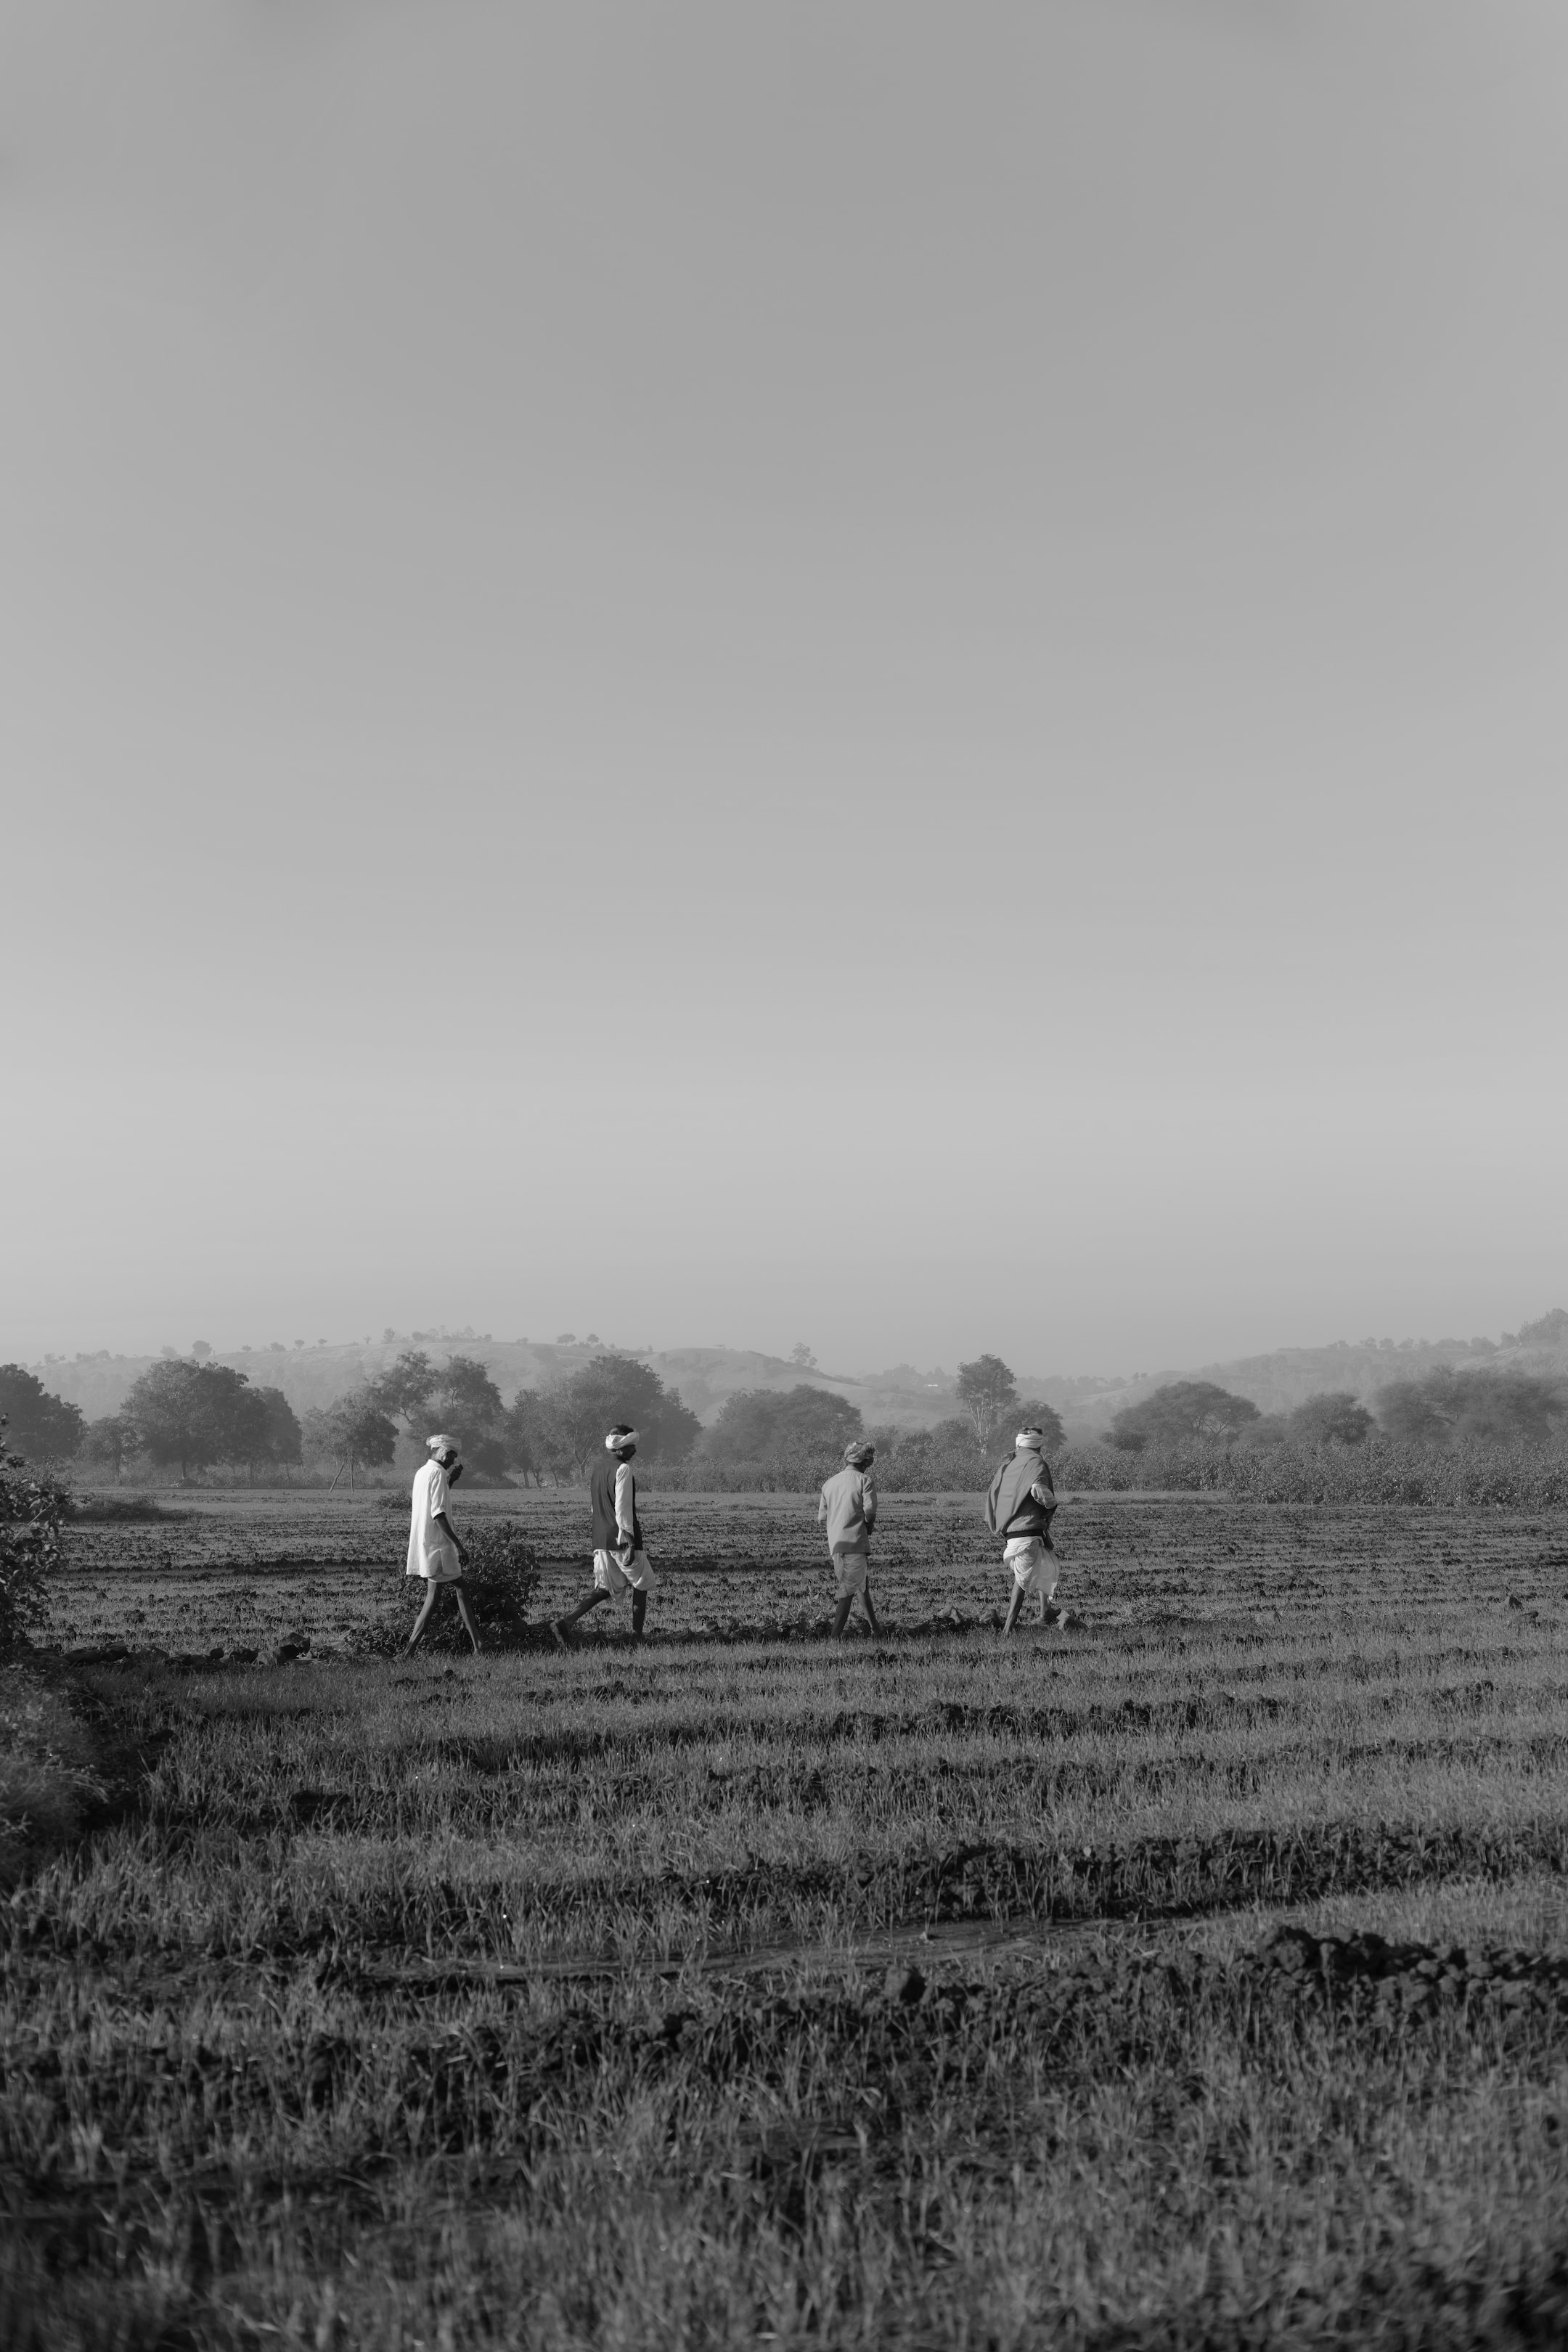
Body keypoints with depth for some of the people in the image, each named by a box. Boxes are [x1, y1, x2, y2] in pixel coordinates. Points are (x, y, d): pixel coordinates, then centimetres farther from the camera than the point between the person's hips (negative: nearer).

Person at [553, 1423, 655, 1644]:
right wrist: (628, 1541, -19)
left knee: (605, 1589, 8)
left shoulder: (597, 1468, 13)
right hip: (622, 1539, -7)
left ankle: (566, 1622, -11)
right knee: (641, 1585, 10)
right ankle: (637, 1638, 12)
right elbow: (622, 1507, -19)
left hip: (601, 1539, 7)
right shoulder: (623, 1469, -13)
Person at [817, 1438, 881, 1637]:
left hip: (834, 1544, 6)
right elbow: (870, 1512, -14)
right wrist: (869, 1526, 6)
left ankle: (875, 1627, 26)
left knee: (863, 1584, 20)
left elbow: (822, 1519, 12)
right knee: (848, 1592, -5)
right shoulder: (865, 1480, -2)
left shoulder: (830, 1483, 14)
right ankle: (835, 1635, -9)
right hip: (856, 1542, -6)